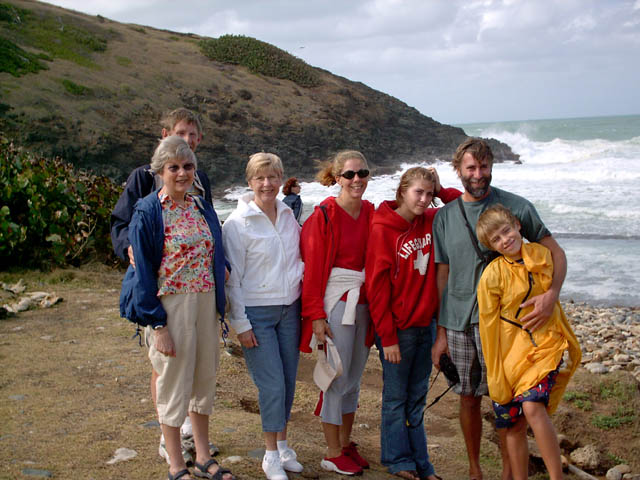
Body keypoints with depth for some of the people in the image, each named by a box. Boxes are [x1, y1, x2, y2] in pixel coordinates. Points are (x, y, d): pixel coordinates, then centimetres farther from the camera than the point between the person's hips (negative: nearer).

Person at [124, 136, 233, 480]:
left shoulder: (203, 209, 8)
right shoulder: (147, 213, -10)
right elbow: (143, 272, -11)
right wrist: (157, 325, -14)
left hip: (205, 303, 6)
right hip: (170, 306, -6)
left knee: (205, 378, 14)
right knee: (173, 383, 4)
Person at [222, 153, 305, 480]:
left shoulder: (288, 215, 6)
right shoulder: (238, 223, -10)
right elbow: (232, 278, -9)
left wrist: (304, 304, 13)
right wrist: (240, 324, -10)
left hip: (290, 309, 5)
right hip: (256, 312, -5)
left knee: (288, 381, 10)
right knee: (272, 385, -5)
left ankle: (282, 445, 27)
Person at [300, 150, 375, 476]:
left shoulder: (369, 213, 6)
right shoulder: (325, 215, -11)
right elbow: (313, 269, -11)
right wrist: (316, 316, -14)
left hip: (363, 302, 6)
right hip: (335, 303, -6)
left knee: (354, 378, 14)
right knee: (337, 379, 0)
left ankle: (346, 444, 28)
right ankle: (332, 455, 13)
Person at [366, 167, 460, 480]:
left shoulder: (431, 221, 4)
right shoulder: (383, 228, -12)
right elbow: (377, 286, -13)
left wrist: (441, 191, -1)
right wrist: (388, 337, -15)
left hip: (426, 323, 6)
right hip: (398, 328, -5)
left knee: (417, 398, 14)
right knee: (396, 397, 7)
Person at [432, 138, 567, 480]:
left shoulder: (516, 207, -1)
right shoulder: (444, 217, 8)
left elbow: (555, 252, 0)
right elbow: (442, 276, 11)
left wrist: (552, 293, -19)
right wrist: (441, 333, 7)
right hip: (458, 323, 3)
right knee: (468, 398, 10)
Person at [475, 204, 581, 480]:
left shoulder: (542, 255, 1)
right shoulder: (493, 275, -11)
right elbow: (488, 326, -6)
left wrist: (570, 340, 24)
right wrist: (495, 375, -7)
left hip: (544, 345, 1)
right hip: (511, 351, -1)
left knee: (532, 407, -21)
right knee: (515, 426, 4)